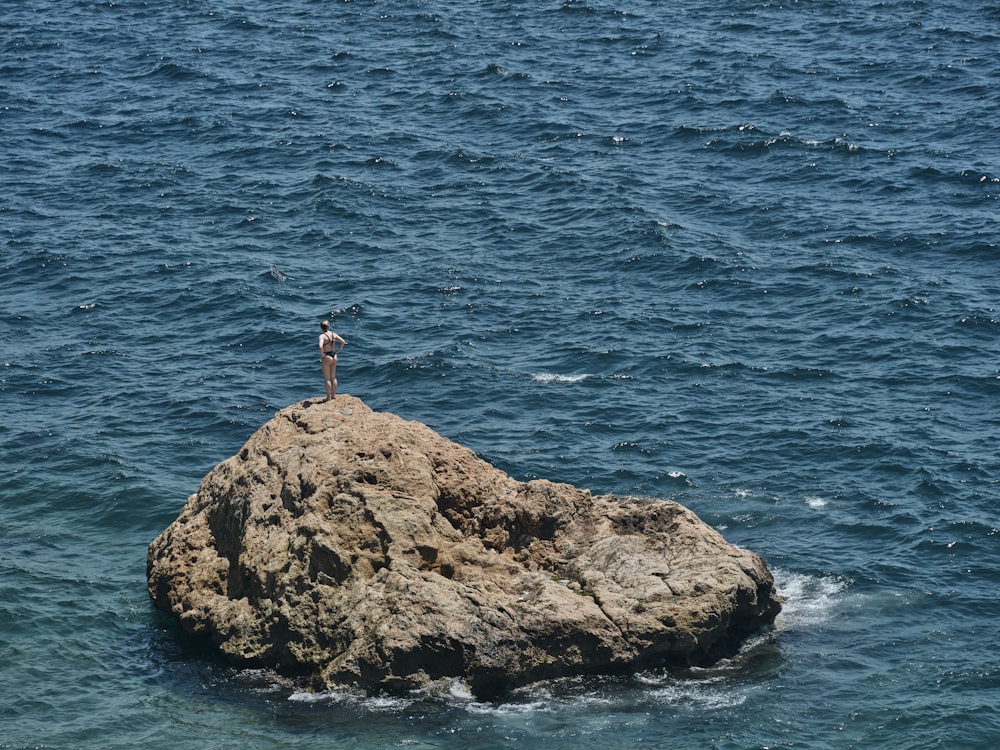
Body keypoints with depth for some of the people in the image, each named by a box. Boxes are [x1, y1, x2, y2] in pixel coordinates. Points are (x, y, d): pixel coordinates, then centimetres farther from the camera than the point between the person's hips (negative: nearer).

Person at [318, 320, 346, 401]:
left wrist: (322, 355, -17)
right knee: (333, 377, 16)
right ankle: (334, 395, 23)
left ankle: (329, 397, 6)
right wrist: (338, 351, 7)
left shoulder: (322, 336, -18)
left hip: (326, 357, -6)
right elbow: (343, 342, 2)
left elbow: (320, 347, -32)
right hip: (334, 356, 6)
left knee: (327, 378, 2)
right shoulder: (334, 334, 0)